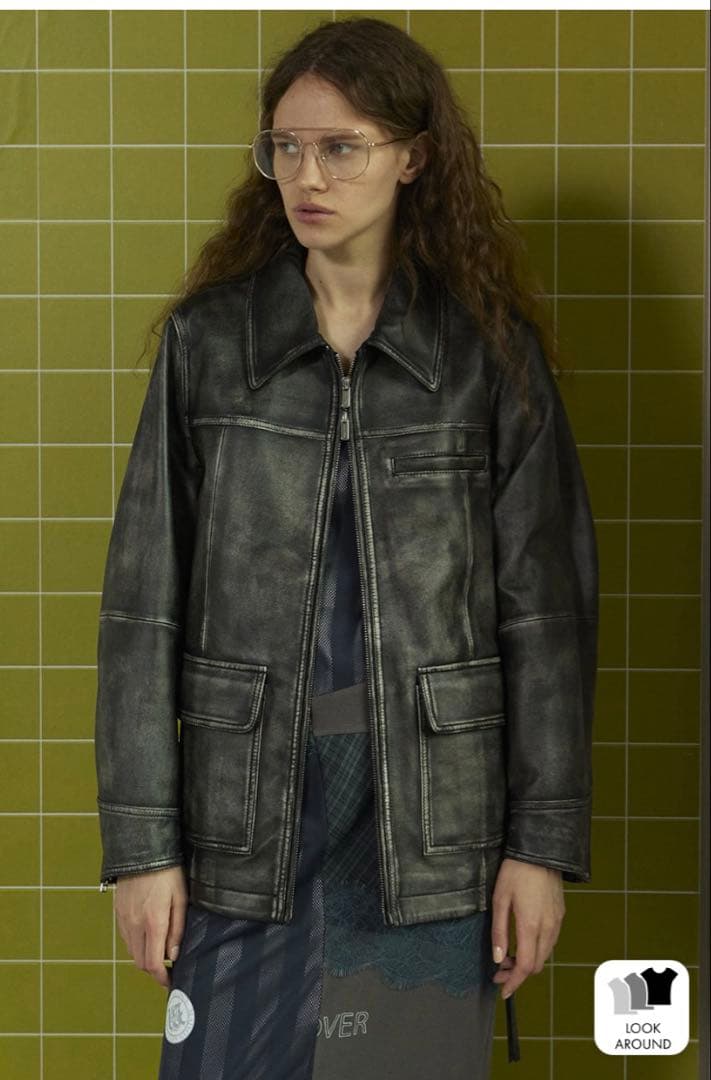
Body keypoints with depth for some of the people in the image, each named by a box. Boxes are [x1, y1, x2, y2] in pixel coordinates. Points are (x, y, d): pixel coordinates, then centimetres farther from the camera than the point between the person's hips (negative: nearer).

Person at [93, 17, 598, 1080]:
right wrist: (141, 839, -4)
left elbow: (544, 602, 0)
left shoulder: (490, 349, 0)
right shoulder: (209, 340, 1)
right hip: (246, 804, 1)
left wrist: (544, 838, -4)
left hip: (432, 811, 0)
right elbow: (145, 600, 1)